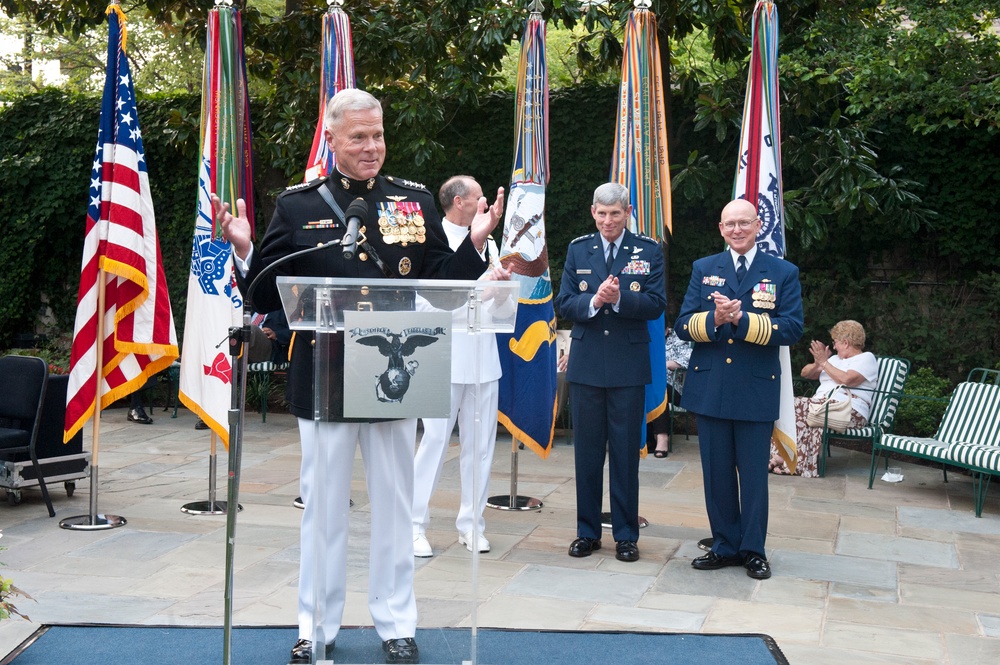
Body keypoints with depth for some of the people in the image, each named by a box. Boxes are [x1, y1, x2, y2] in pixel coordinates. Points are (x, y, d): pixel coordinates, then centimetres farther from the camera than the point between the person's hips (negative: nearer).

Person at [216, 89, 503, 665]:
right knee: (323, 507, 10)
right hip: (324, 378, -1)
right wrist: (244, 250, -16)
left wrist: (475, 243, -10)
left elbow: (441, 288, 4)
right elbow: (270, 297, 0)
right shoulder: (297, 205, 1)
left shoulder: (416, 201, 5)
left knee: (395, 507, 11)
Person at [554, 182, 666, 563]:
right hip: (586, 366, 2)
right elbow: (564, 305, 1)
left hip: (628, 368, -2)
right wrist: (593, 302, -18)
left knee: (626, 452, 4)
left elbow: (656, 304, -7)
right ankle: (587, 531, 20)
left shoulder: (649, 251, 1)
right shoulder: (577, 250, 8)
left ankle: (626, 534, 15)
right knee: (587, 451, 9)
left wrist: (619, 298, -23)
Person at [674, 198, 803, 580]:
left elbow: (792, 329, -8)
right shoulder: (703, 269, 10)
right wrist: (714, 319, -18)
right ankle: (725, 545, 21)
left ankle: (753, 550, 17)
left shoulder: (783, 273, 4)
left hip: (757, 390, -2)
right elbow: (683, 325, 2)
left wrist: (742, 319, -19)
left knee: (754, 474, 4)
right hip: (710, 387, 2)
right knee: (717, 473, 9)